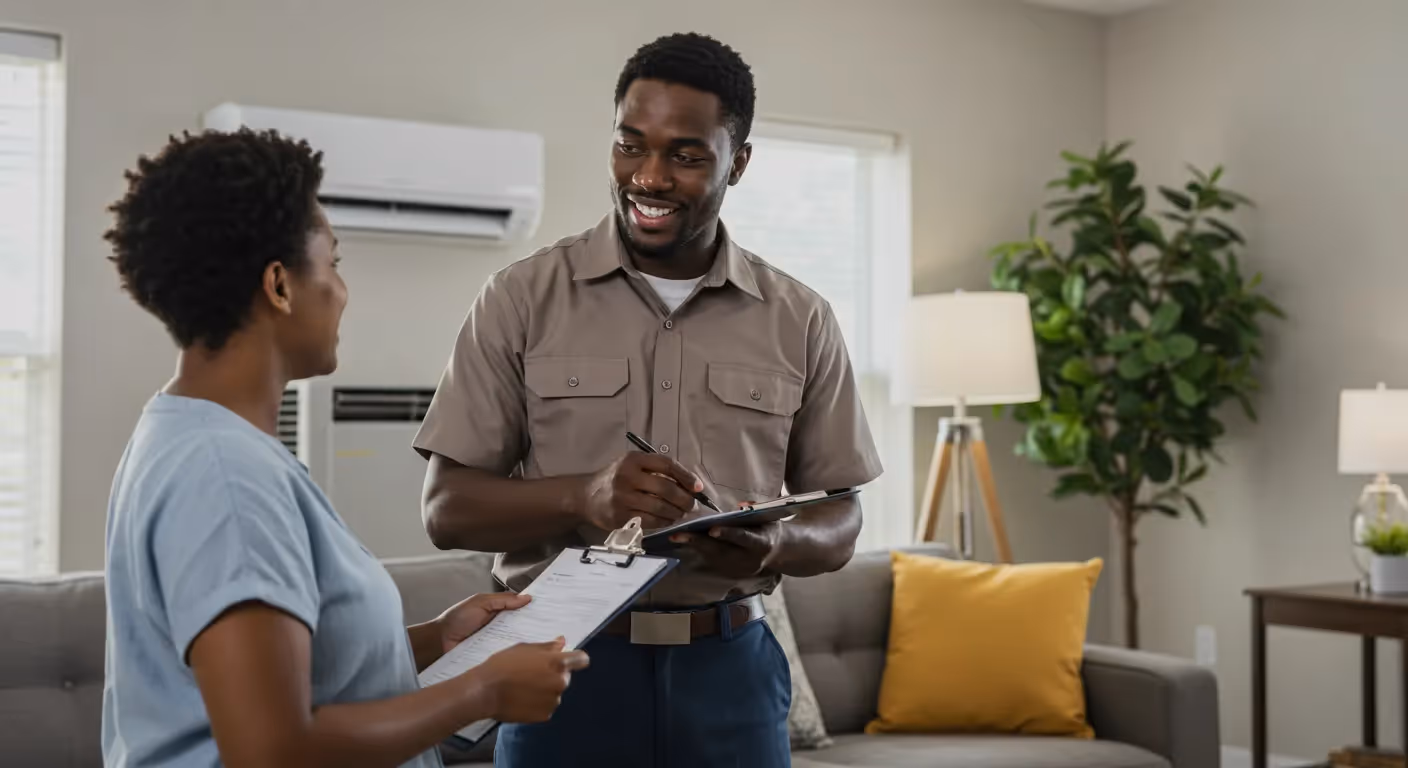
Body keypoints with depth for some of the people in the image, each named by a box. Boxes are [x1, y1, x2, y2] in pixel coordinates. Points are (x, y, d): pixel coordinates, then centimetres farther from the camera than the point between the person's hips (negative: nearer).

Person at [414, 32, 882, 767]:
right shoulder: (521, 299, -3)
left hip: (730, 671, 2)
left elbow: (838, 524, 6)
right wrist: (583, 496, -22)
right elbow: (448, 509, -5)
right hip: (566, 668, -1)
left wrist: (773, 546, -16)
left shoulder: (800, 320, 2)